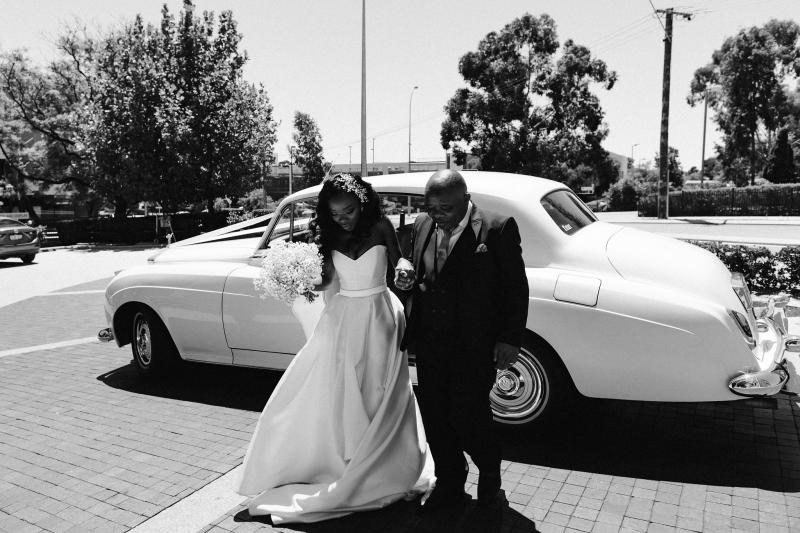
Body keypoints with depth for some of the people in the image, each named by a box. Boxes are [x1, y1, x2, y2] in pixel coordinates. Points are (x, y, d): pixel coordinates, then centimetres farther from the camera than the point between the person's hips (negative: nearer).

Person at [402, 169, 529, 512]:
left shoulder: (498, 229, -9)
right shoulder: (422, 226, 7)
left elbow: (516, 288, -7)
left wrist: (510, 340, -9)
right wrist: (405, 277, -1)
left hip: (474, 345, -5)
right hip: (429, 342, 6)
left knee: (467, 416, -3)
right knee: (435, 417, 12)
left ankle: (490, 479, 28)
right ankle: (449, 484, 33)